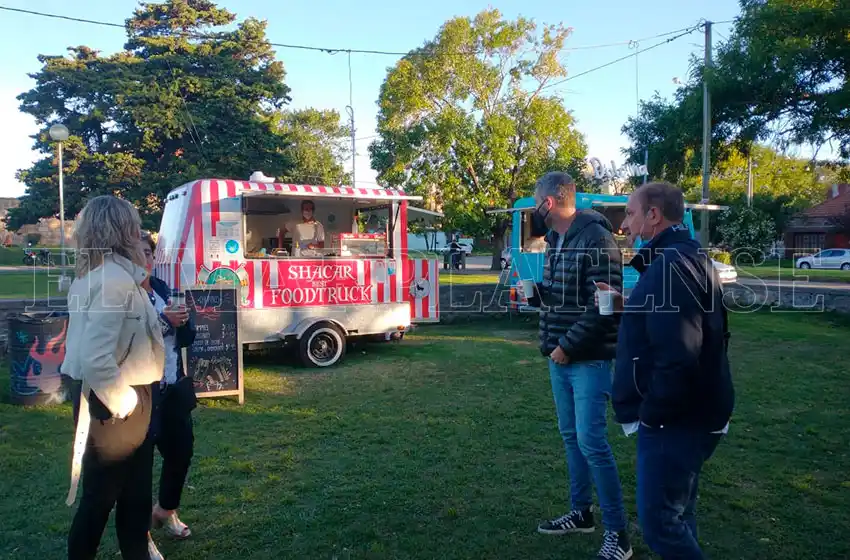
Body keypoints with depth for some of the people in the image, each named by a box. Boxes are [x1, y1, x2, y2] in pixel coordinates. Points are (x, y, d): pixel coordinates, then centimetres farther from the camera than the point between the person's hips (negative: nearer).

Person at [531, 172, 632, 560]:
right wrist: (539, 292, 1)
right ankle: (580, 513, 29)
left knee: (592, 443, -7)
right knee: (571, 437, 15)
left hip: (588, 359, -8)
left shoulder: (595, 237, -15)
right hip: (559, 358, 8)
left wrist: (568, 346, -17)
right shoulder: (555, 241, 12)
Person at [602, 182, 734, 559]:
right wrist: (631, 309, 9)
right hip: (684, 416, 11)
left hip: (675, 421, -11)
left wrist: (653, 413, -18)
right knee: (676, 517, 21)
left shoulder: (673, 264, -21)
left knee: (659, 523, -1)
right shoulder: (680, 258, 14)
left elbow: (678, 356, -29)